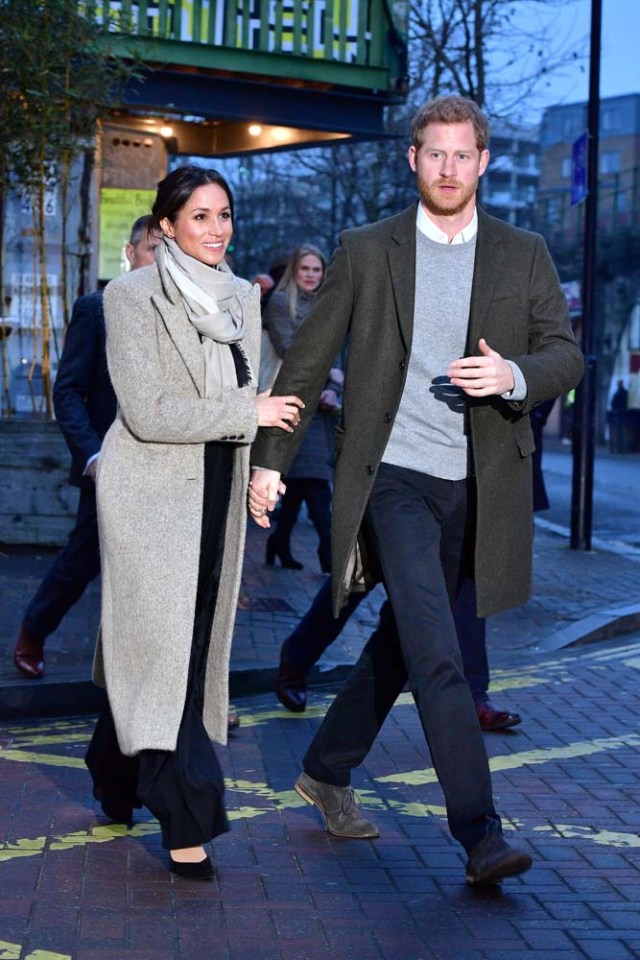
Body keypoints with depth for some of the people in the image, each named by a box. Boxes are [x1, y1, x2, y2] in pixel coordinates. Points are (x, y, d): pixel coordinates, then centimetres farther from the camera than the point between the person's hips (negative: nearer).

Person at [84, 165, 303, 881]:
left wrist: (259, 476, 17)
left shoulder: (241, 297, 11)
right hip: (151, 493, -6)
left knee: (194, 641, 11)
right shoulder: (131, 297, -9)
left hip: (217, 493, 7)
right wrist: (248, 413, -15)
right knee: (163, 644, -9)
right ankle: (186, 821, -6)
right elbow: (147, 411, -17)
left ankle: (115, 778, 31)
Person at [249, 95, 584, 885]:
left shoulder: (523, 255, 6)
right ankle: (480, 835, -12)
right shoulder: (367, 252, 2)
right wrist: (270, 458, 2)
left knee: (402, 644, 16)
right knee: (437, 653, -15)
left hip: (473, 488, 4)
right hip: (392, 475, -3)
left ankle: (326, 772, 36)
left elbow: (566, 354, 2)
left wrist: (514, 375, -20)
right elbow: (308, 360, 5)